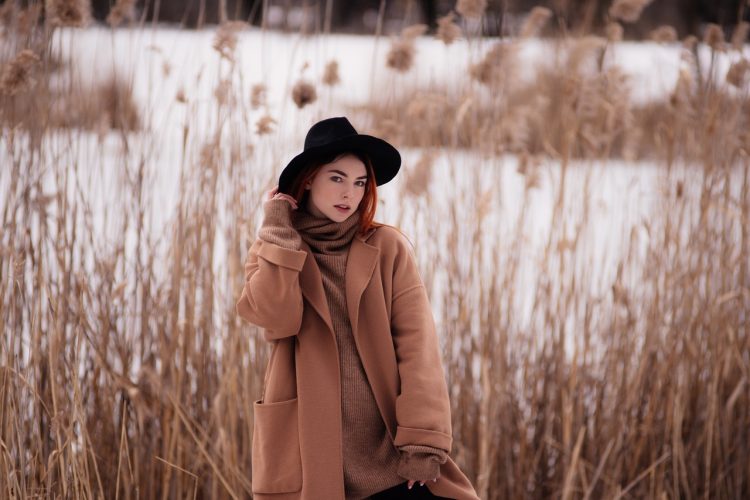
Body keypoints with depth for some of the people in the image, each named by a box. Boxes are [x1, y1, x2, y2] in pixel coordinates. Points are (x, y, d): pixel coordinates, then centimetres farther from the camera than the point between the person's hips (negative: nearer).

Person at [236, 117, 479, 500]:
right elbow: (278, 320, -13)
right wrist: (279, 233, -5)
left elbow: (417, 343, -4)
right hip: (310, 458, 0)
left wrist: (422, 441, -14)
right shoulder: (272, 252, 7)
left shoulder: (387, 248, 4)